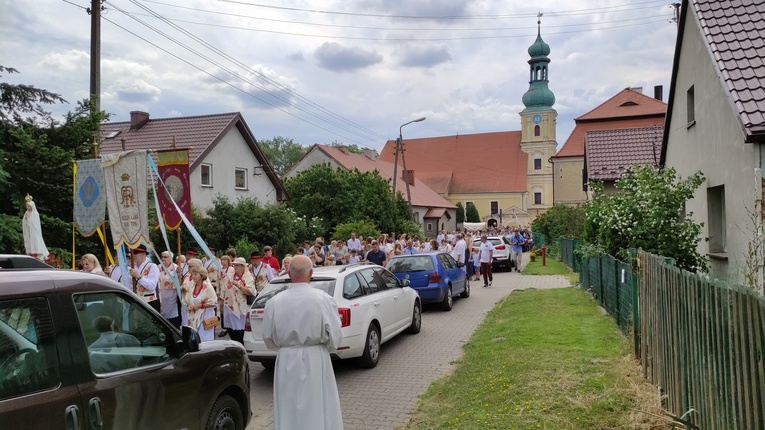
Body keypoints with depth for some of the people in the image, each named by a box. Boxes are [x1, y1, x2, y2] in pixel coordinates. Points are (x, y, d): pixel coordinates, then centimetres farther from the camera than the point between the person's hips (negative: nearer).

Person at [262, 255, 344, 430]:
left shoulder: (275, 302, -8)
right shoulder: (323, 299, -13)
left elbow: (268, 338, 3)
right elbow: (335, 337, -8)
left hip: (286, 362, 2)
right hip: (315, 361, -2)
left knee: (289, 412, 14)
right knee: (319, 409, 11)